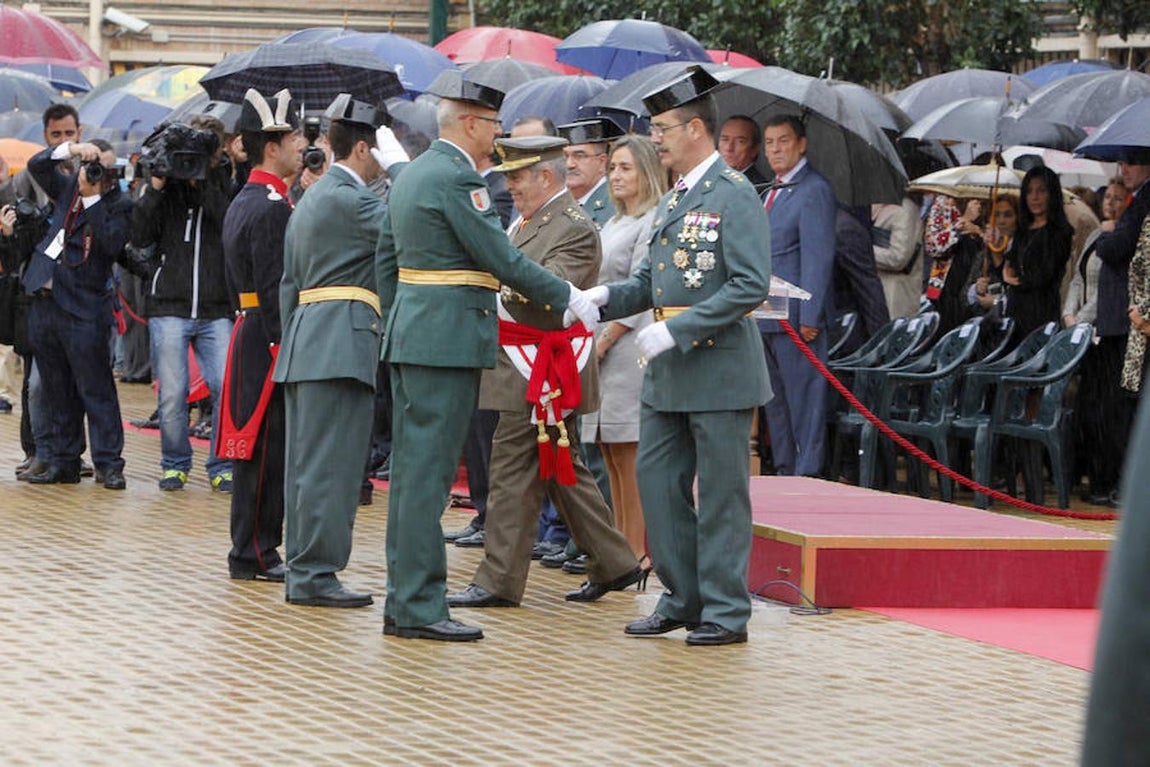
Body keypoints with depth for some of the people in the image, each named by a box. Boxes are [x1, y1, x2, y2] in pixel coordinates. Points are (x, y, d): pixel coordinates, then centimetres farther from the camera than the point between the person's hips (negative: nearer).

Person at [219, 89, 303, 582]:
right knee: (267, 450, -5)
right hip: (269, 341, -10)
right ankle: (254, 555, -1)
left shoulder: (243, 203, 16)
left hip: (249, 333, 10)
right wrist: (288, 352, -20)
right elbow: (274, 288, -20)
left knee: (256, 448, 12)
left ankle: (253, 550, 17)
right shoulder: (273, 208, -16)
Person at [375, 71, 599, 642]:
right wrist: (569, 299, -4)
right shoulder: (458, 179, -15)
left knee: (410, 469, 11)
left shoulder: (410, 174, 16)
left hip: (410, 334, 10)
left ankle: (403, 600, 16)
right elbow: (503, 262, -14)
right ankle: (418, 606, -6)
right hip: (449, 339, -10)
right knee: (429, 473, -8)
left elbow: (386, 260, 21)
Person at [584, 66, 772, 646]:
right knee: (657, 478, 10)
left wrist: (678, 329, -21)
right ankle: (683, 599, 20)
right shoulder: (672, 200, 15)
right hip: (668, 372, 9)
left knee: (720, 492, -1)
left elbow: (751, 286, -19)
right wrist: (608, 297, 1)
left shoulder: (734, 196, -12)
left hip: (720, 367, -9)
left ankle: (725, 612, 6)